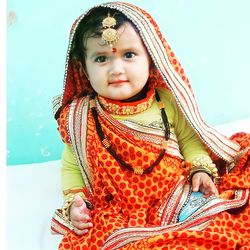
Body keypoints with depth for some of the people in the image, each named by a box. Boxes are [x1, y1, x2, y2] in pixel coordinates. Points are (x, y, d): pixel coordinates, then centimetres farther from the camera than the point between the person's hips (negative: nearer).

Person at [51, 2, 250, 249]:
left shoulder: (167, 102, -2)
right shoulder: (80, 117, -5)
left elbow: (189, 139, 12)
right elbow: (71, 166, 7)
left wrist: (200, 169, -4)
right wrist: (74, 201, -6)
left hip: (177, 198, 1)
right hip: (116, 215, 0)